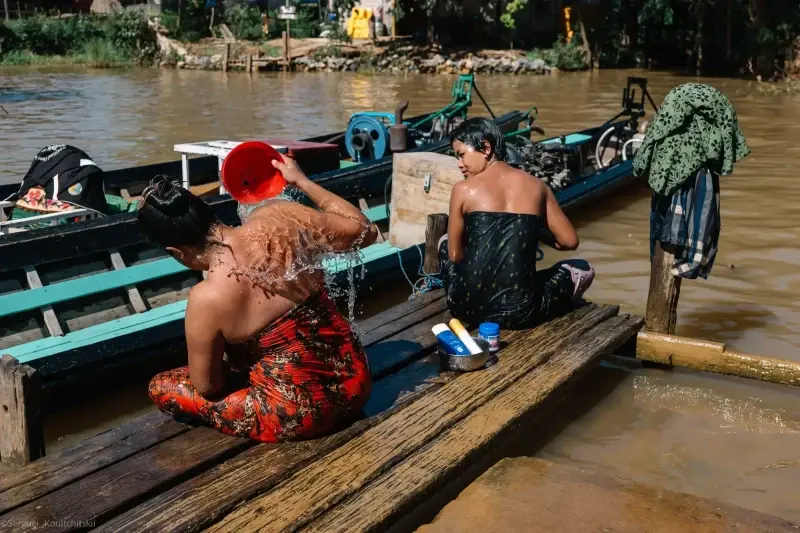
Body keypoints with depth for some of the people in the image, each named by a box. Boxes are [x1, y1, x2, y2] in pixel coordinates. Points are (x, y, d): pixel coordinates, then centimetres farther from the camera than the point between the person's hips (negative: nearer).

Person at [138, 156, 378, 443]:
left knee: (161, 387, 11)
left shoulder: (206, 299, -21)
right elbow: (364, 232, 2)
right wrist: (302, 181, 12)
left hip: (299, 416, -5)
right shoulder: (278, 216, -12)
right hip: (354, 383, 6)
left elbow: (207, 386, -6)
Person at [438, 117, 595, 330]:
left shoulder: (463, 189, -2)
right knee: (582, 269, 27)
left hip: (467, 306, 0)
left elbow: (455, 256, 6)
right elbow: (569, 241, 10)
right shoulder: (537, 186, 3)